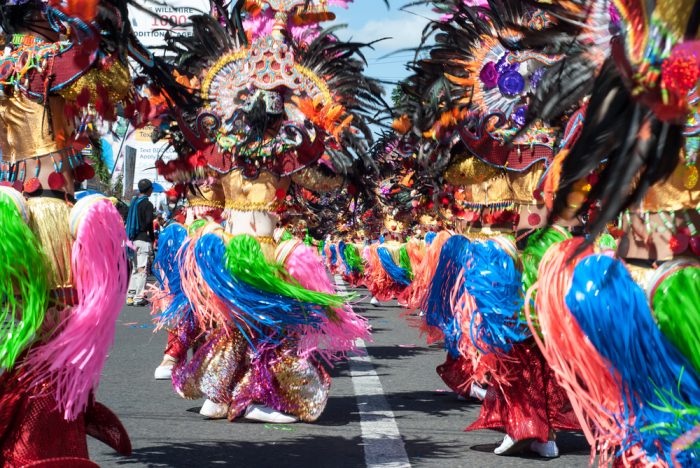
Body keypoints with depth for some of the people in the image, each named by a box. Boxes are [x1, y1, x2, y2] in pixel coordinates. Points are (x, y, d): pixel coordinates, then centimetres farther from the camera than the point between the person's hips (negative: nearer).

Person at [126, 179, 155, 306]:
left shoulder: (133, 202, 13)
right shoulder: (147, 204, -9)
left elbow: (129, 221, 12)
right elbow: (149, 222, -18)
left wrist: (131, 237, 13)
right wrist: (152, 238, -6)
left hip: (134, 239, 7)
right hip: (144, 239, -7)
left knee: (135, 268, 14)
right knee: (142, 269, -5)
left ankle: (130, 296, 13)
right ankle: (139, 297, -7)